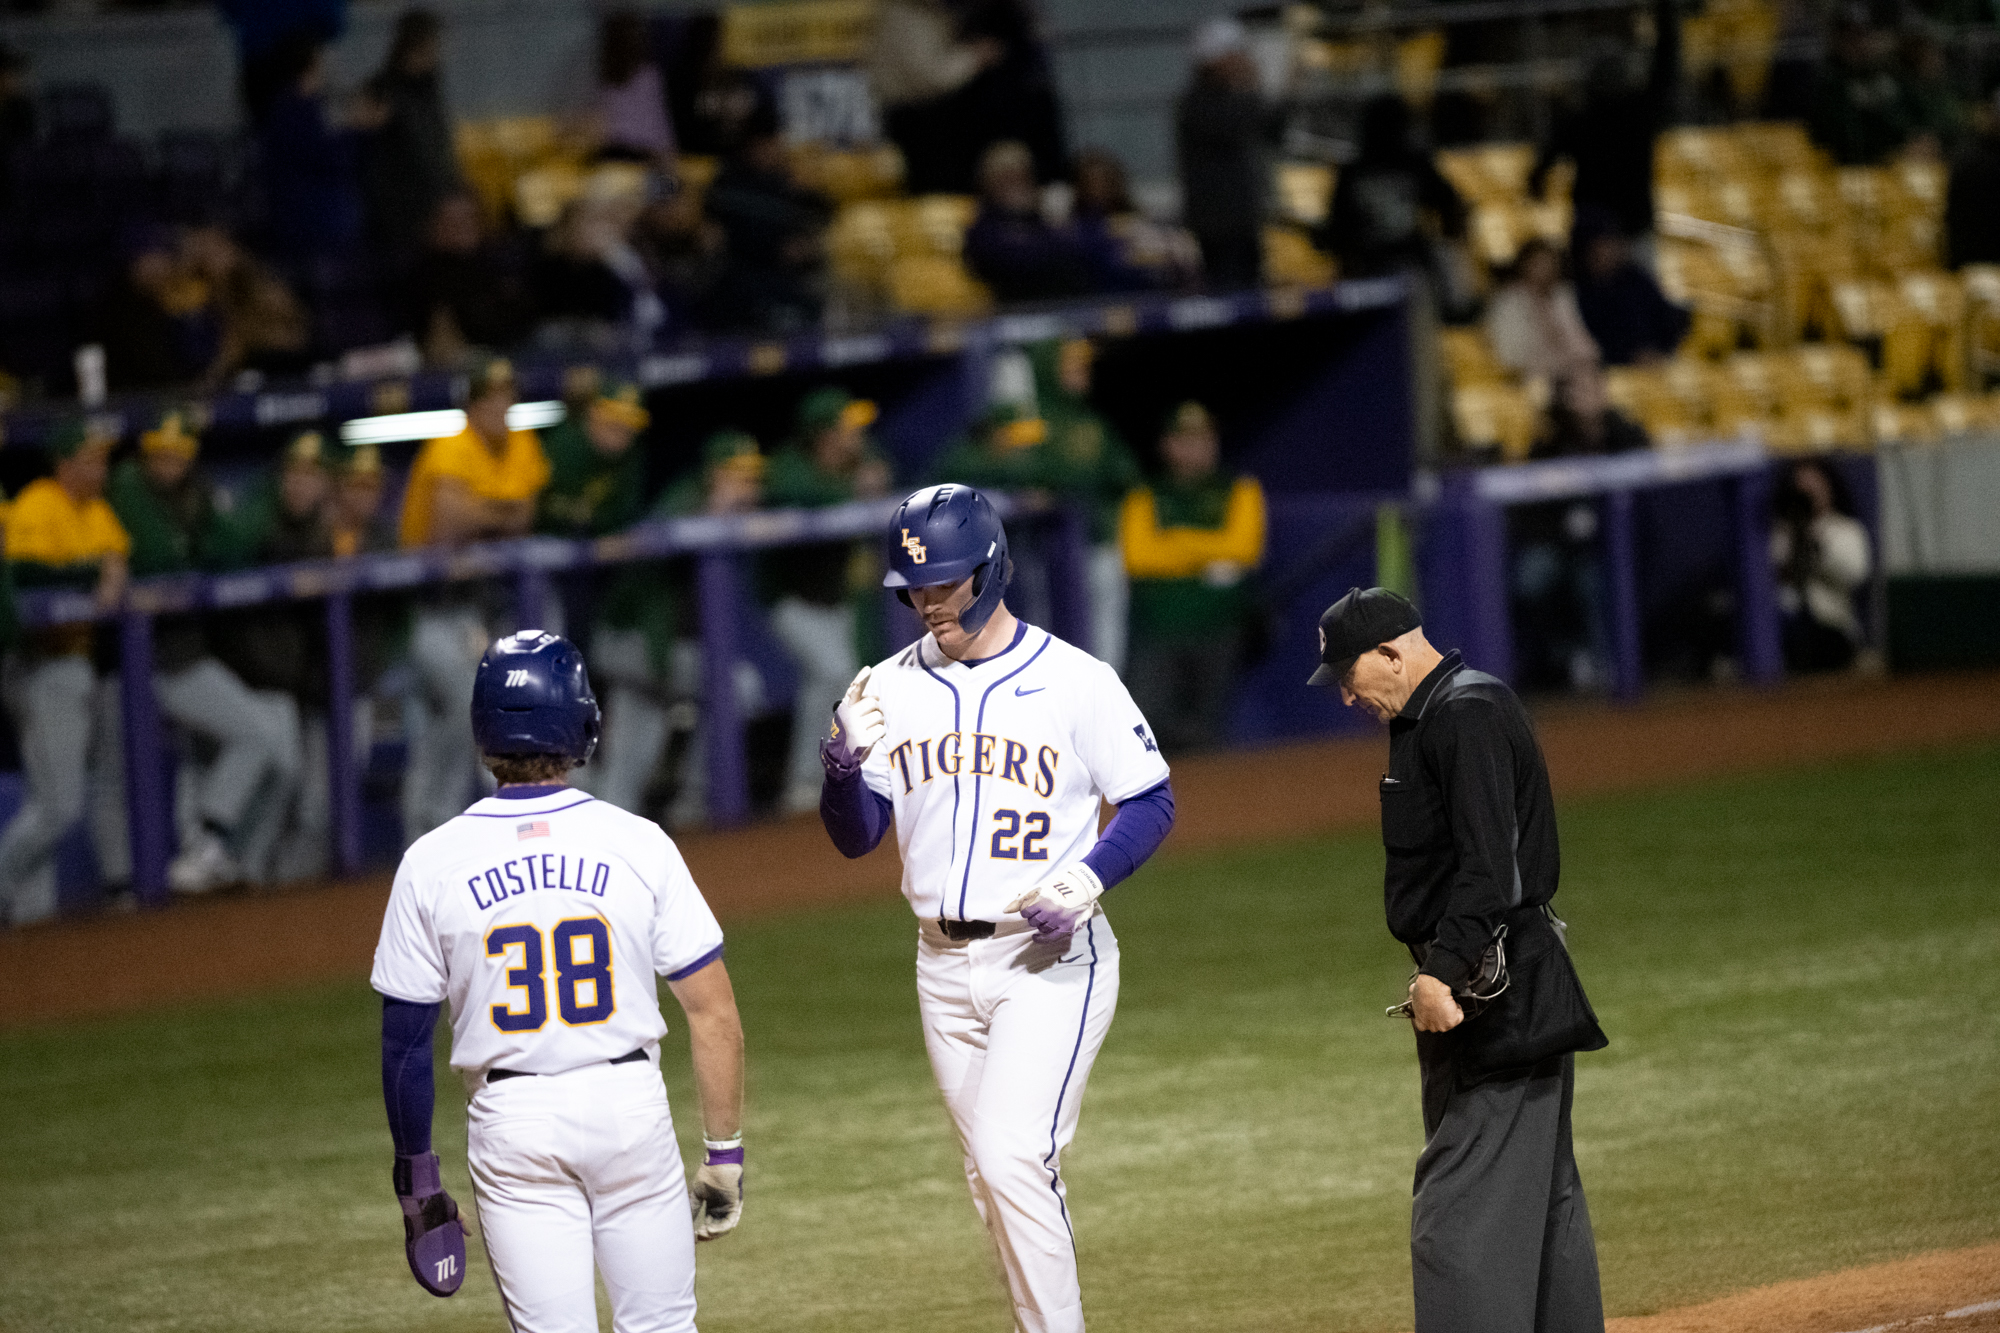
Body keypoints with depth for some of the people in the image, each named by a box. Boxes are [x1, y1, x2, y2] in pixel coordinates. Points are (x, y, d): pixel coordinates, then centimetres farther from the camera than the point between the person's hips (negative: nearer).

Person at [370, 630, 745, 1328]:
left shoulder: (431, 864, -4)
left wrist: (416, 1174, 11)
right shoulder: (638, 844, -4)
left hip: (510, 1118, 0)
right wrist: (725, 1153, 5)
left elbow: (406, 1042, 0)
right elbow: (715, 1016, -4)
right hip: (629, 1105, 0)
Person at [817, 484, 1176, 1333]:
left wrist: (1085, 879, -19)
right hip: (945, 967, 5)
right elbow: (855, 836, 5)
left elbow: (1151, 803, -2)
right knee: (994, 1176, 11)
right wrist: (843, 763, -17)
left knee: (1014, 1158, -19)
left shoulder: (1074, 682, -6)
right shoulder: (890, 691, 5)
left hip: (1052, 960, -5)